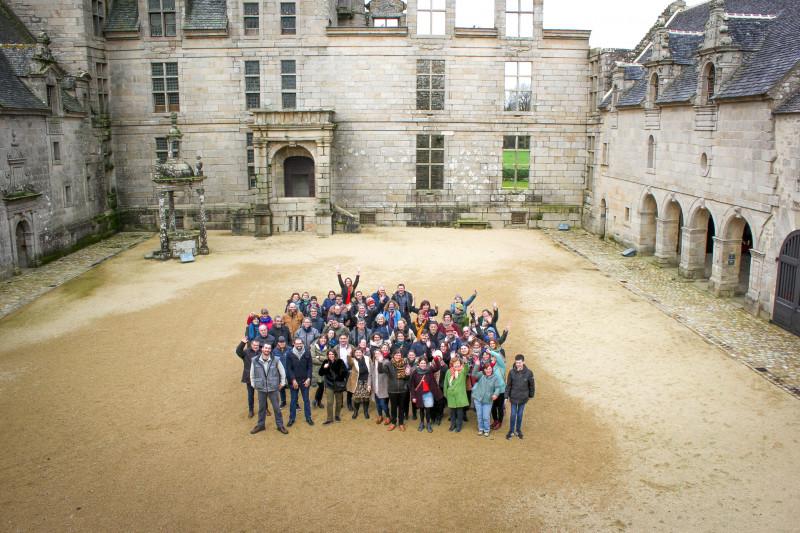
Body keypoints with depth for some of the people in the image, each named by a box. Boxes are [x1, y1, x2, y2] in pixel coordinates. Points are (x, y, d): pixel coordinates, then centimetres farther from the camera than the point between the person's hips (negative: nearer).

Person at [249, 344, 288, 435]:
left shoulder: (275, 360, -11)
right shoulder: (255, 361, -8)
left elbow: (282, 372, 2)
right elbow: (252, 374, 6)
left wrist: (282, 383, 5)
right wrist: (253, 384, 9)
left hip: (273, 388, -1)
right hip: (261, 389, 1)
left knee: (276, 407, 8)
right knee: (261, 408, 15)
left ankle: (280, 425, 23)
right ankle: (260, 425, 32)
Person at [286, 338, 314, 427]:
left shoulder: (307, 354, -2)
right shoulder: (290, 354, -6)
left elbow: (309, 367, 0)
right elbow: (288, 369, -6)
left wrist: (308, 379, -9)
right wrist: (293, 380, -12)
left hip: (305, 381, 1)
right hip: (294, 381, -1)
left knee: (306, 400, 9)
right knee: (293, 400, 9)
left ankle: (308, 418, 19)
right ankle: (291, 418, 19)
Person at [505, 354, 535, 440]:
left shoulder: (528, 372, -14)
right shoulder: (512, 372, -13)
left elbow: (532, 385, 0)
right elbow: (508, 385, -3)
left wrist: (531, 395, 8)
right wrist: (506, 396, -2)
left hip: (523, 398, 1)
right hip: (513, 397, 0)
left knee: (520, 414, 14)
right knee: (513, 414, 6)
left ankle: (518, 430, 33)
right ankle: (511, 431, 23)